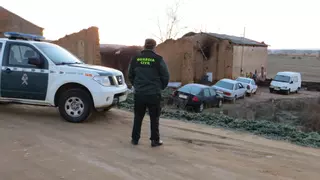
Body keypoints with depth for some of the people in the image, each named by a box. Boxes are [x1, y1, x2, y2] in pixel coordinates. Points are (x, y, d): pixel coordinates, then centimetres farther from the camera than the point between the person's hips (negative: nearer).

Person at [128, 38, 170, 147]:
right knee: (154, 118, 9)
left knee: (138, 117, 15)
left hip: (139, 93, 3)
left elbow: (130, 75, 10)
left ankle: (135, 139, 20)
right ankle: (155, 140, 14)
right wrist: (161, 87, 13)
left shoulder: (135, 59, 2)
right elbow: (165, 76, -4)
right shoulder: (158, 59, -9)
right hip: (154, 94, -3)